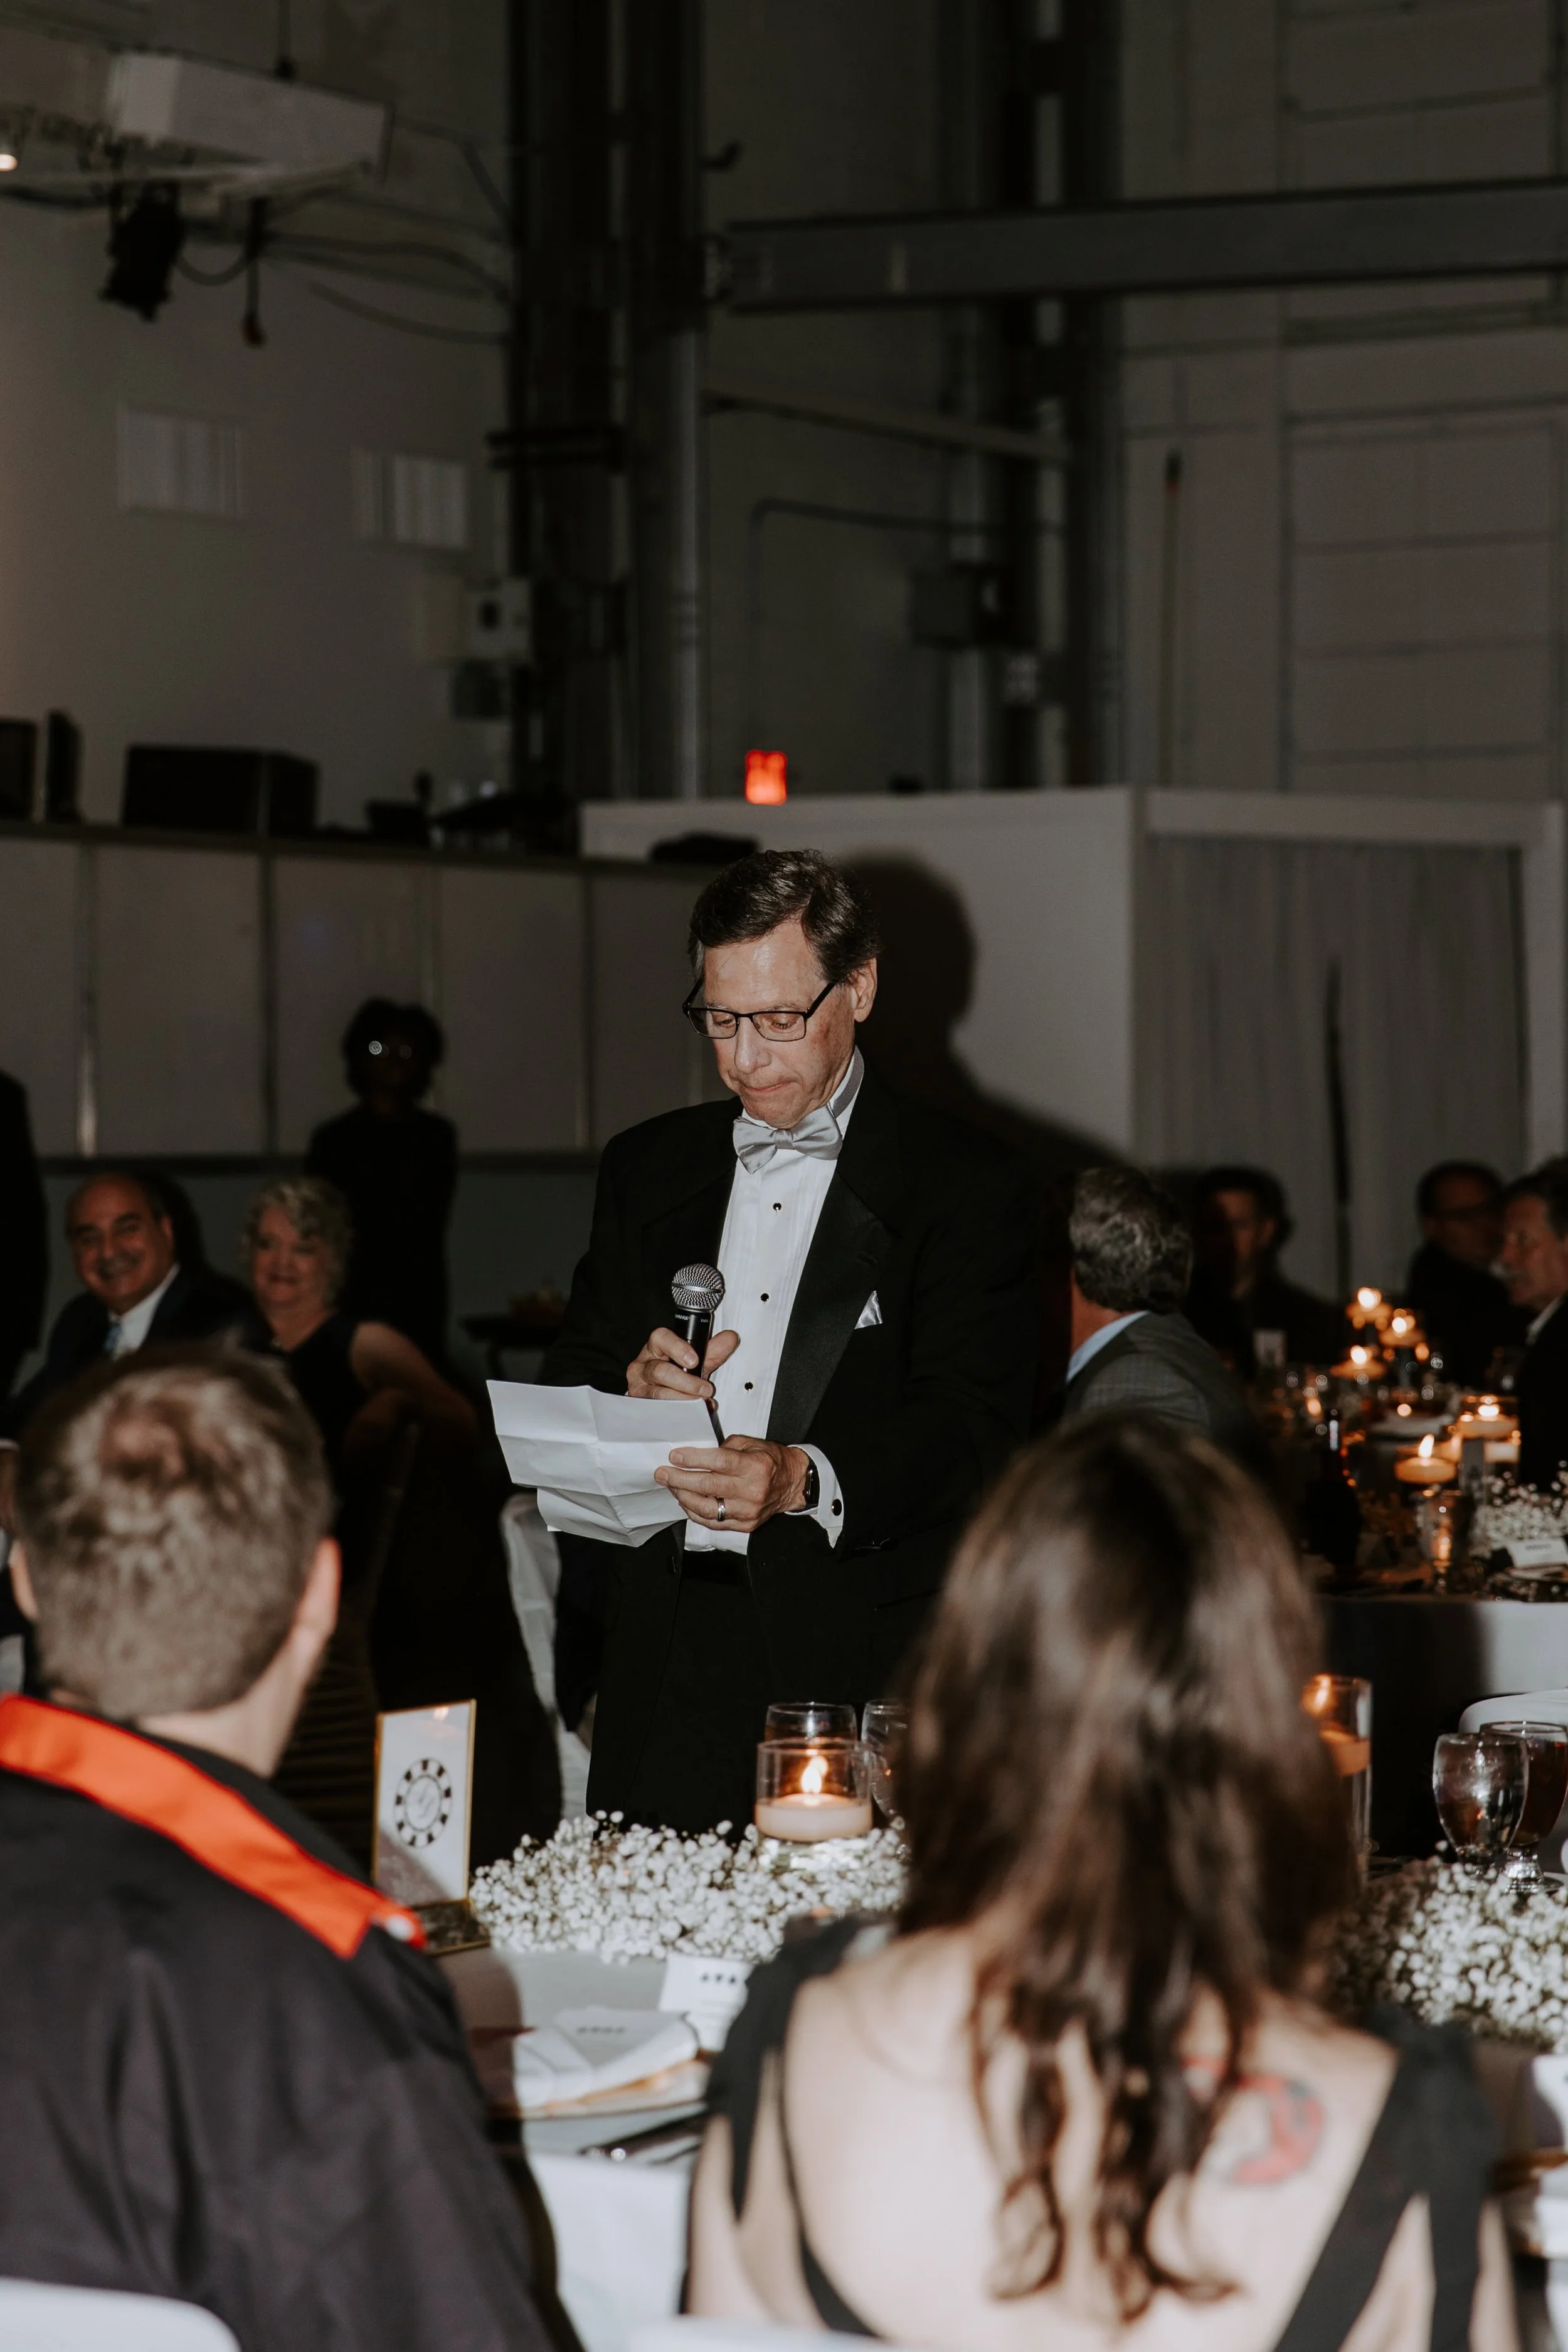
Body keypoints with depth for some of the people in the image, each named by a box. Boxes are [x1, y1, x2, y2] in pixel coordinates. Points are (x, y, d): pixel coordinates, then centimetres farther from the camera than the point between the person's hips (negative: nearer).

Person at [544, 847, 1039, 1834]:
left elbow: (972, 1428, -9)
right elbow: (565, 1399, 17)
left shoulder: (971, 1184, 2)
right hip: (666, 1661, 4)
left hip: (859, 1670, -4)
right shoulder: (648, 1169, 17)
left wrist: (806, 1479, -26)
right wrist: (635, 1392, -7)